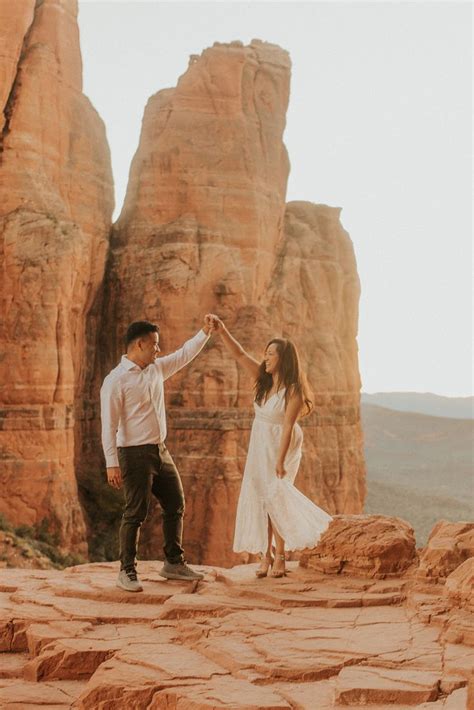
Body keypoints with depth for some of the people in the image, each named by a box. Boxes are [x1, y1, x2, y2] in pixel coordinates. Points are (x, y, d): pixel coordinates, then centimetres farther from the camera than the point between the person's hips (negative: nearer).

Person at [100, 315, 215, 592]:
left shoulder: (156, 368, 9)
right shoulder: (116, 380, -14)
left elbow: (185, 355, 23)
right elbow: (109, 425, -16)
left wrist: (206, 332, 13)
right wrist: (112, 463, -20)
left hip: (160, 451, 8)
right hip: (135, 454, -8)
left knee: (176, 504, 13)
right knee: (136, 513, -4)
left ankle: (174, 563, 26)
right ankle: (127, 571, 9)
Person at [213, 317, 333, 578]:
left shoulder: (293, 390, -18)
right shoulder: (264, 379, -1)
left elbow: (287, 426, -21)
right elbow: (239, 354, -3)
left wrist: (281, 460, -24)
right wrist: (222, 331, -14)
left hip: (280, 446, -6)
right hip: (259, 445, 6)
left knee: (274, 498, -5)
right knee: (258, 498, 4)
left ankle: (279, 556, 7)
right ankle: (265, 555, 9)